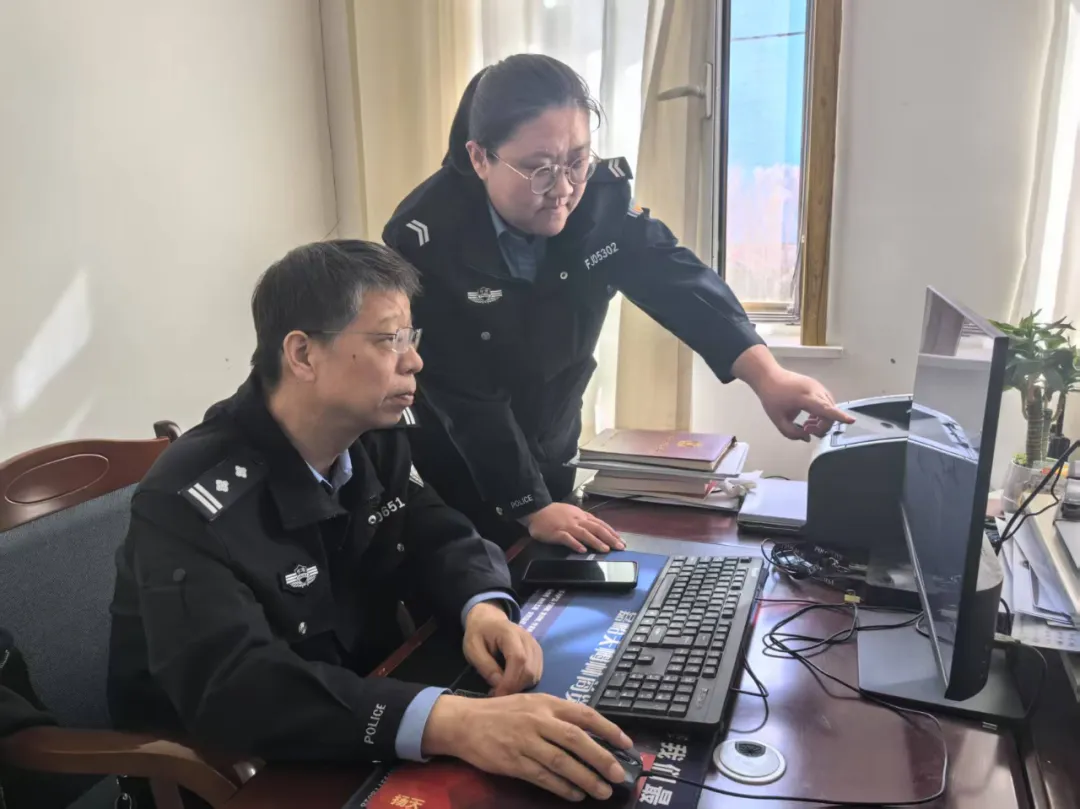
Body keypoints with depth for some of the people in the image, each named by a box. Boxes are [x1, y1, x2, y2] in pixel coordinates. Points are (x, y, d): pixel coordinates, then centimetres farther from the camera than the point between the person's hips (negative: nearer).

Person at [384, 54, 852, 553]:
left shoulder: (601, 197, -14)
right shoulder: (427, 238, -26)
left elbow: (674, 277, -27)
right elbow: (462, 392, -26)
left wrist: (764, 372, -43)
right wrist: (531, 508, -26)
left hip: (550, 455, 5)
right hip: (453, 470, -4)